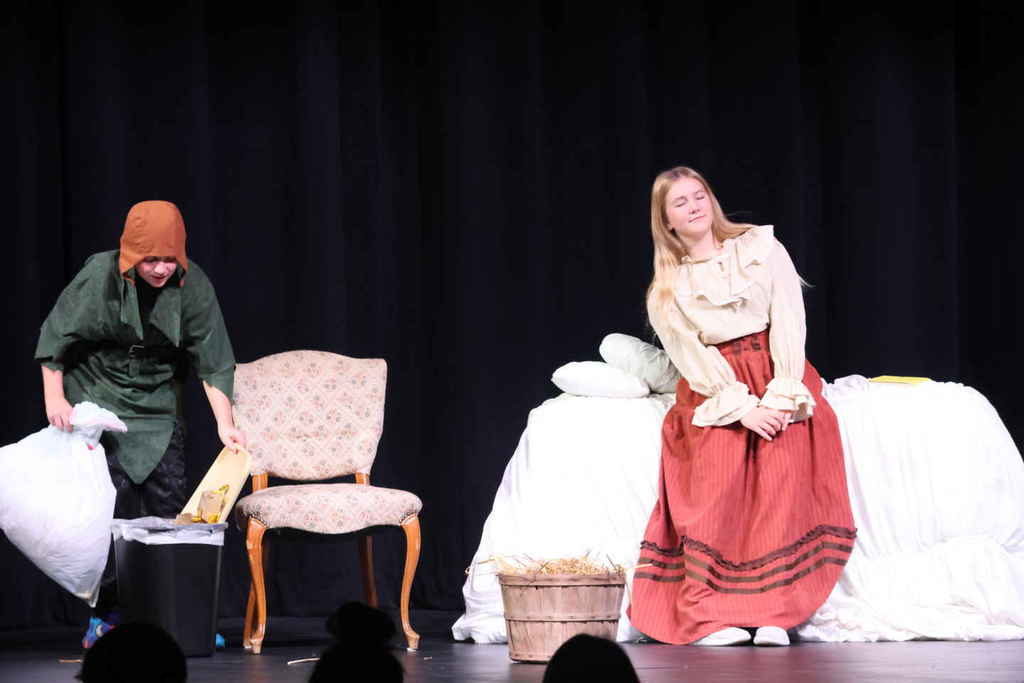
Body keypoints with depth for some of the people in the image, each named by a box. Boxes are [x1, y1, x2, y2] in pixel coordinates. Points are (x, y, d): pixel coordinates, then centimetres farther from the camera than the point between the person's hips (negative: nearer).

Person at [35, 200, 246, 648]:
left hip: (157, 409, 3)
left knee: (169, 509, 0)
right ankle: (105, 614, -6)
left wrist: (225, 425, -13)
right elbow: (55, 338, -7)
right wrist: (54, 399, -11)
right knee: (111, 510, -12)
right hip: (97, 403, -3)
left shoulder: (192, 286, -10)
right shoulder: (99, 277, -17)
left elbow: (213, 361, -7)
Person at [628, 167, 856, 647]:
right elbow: (692, 358, 0)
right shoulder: (666, 291, 11)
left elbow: (789, 323, 1)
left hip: (777, 377, 0)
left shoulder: (761, 248, 10)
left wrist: (779, 395, -13)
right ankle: (707, 615, -32)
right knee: (715, 468, -29)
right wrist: (742, 407, -17)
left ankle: (774, 612, -32)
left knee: (784, 460, -29)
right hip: (714, 391, 0)